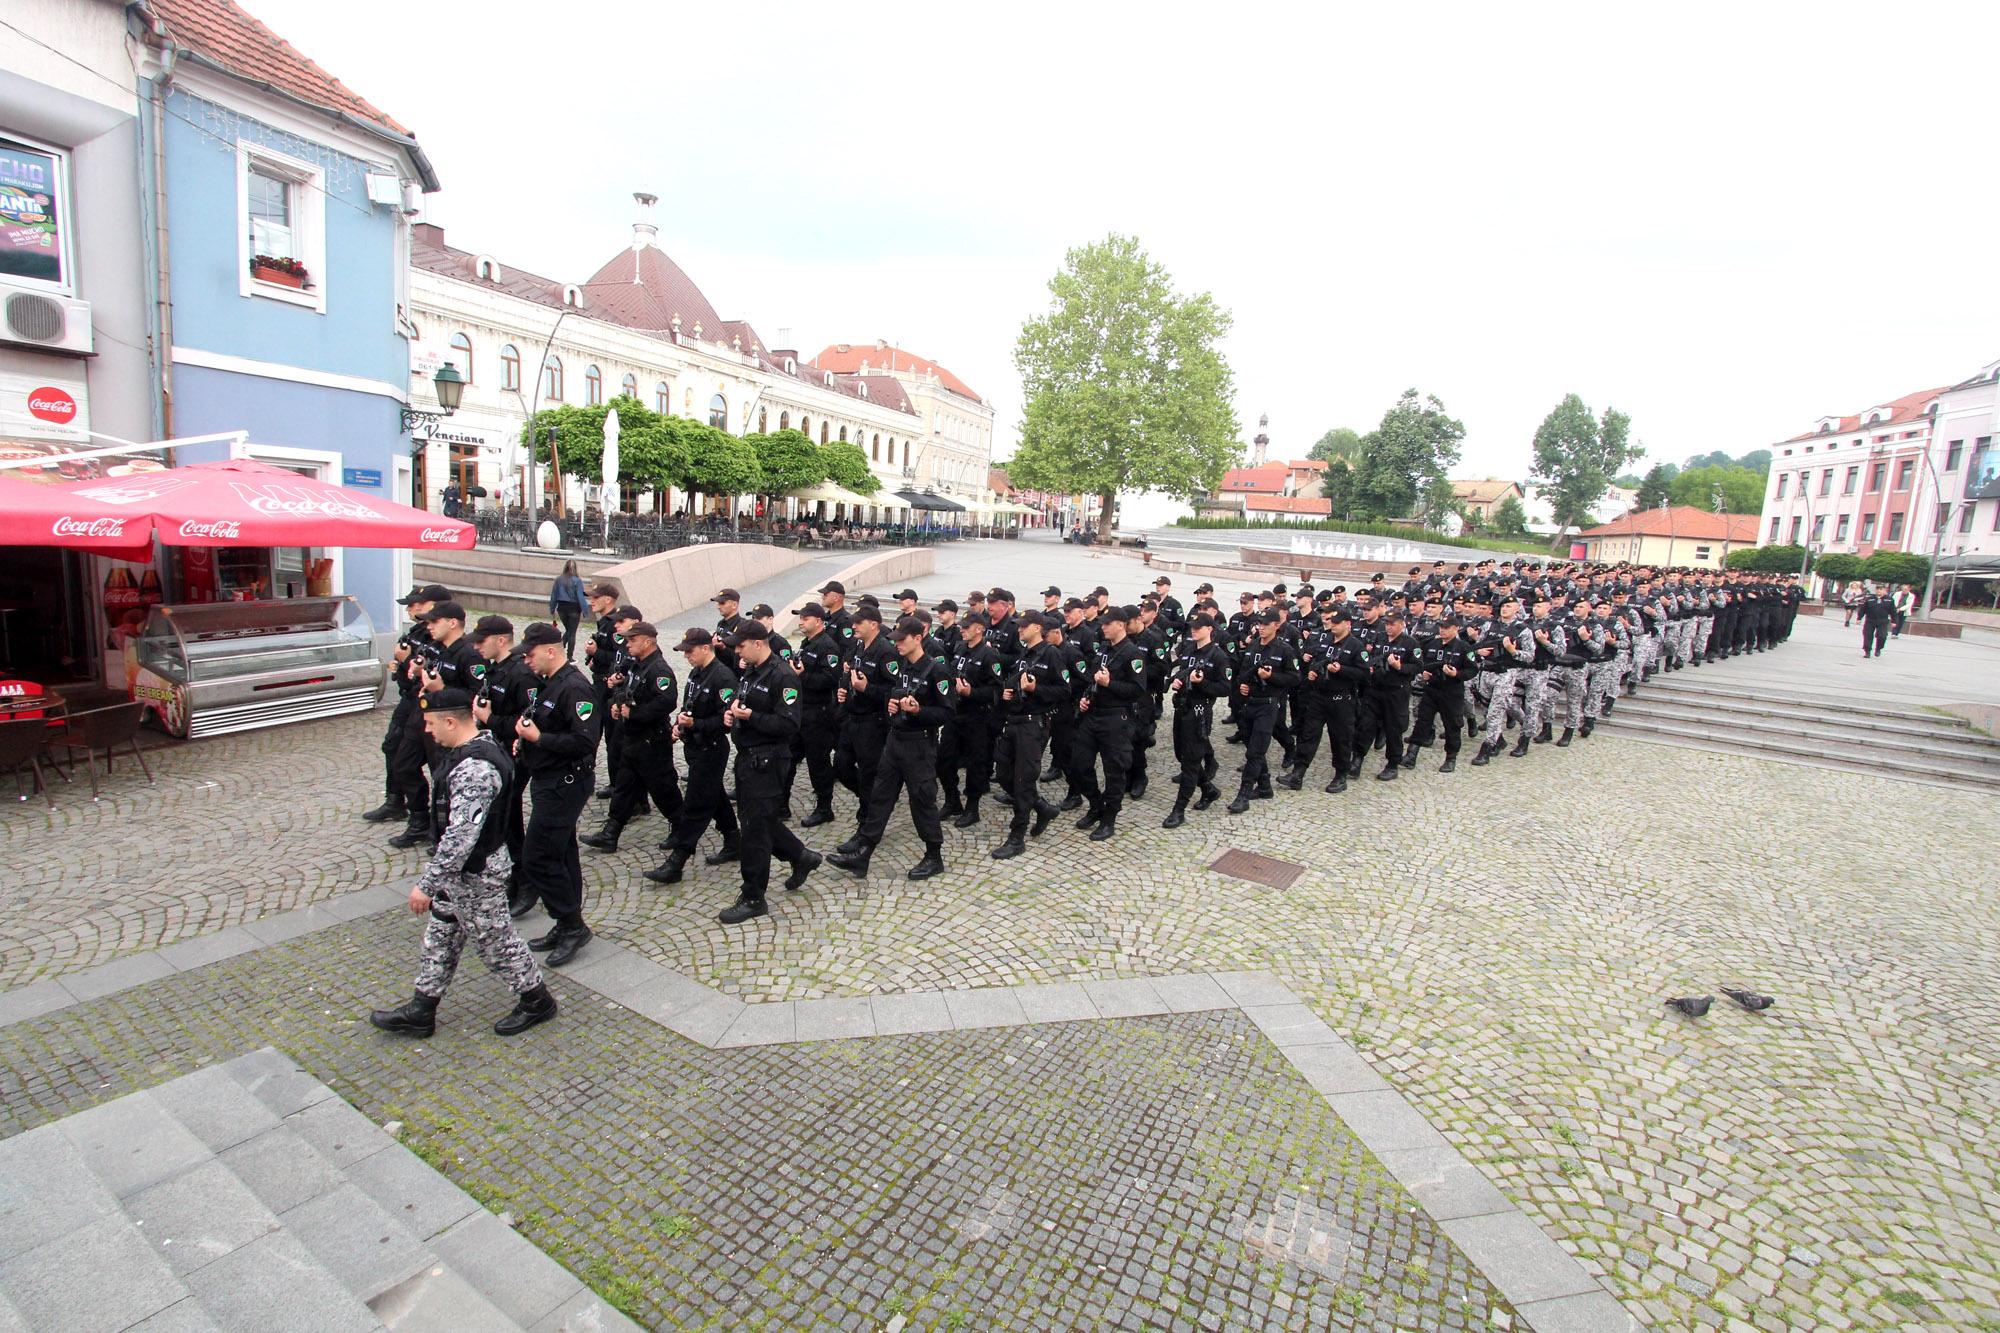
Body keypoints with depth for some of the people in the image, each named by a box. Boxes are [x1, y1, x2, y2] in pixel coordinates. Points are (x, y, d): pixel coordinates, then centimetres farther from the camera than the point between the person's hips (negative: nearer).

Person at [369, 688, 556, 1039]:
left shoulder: (474, 769, -31)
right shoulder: (480, 744, 2)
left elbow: (460, 836, -33)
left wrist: (426, 884, -27)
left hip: (475, 875, -10)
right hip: (458, 870, 10)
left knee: (495, 941, 8)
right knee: (440, 938, 21)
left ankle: (537, 1001, 27)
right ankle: (420, 1012, 37)